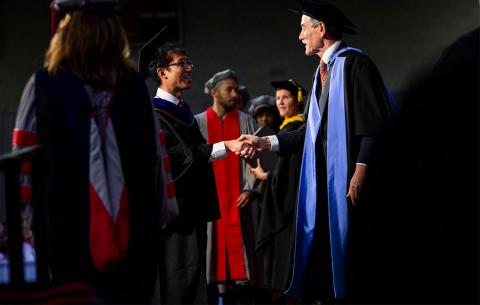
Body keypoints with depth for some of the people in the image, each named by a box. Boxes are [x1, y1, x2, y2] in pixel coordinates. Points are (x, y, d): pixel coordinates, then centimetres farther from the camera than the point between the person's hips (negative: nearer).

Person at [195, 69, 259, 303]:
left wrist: (248, 189, -9)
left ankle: (241, 284, -2)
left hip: (238, 196, 0)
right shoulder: (198, 122, 7)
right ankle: (217, 285, 1)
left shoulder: (246, 121, 9)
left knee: (240, 242, -3)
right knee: (214, 243, -1)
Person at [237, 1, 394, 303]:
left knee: (348, 245, -5)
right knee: (322, 245, 8)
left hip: (348, 174, -9)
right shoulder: (323, 71, 18)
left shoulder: (354, 63, -9)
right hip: (322, 175, 9)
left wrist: (361, 169, -21)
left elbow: (374, 122, -16)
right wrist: (267, 142, 15)